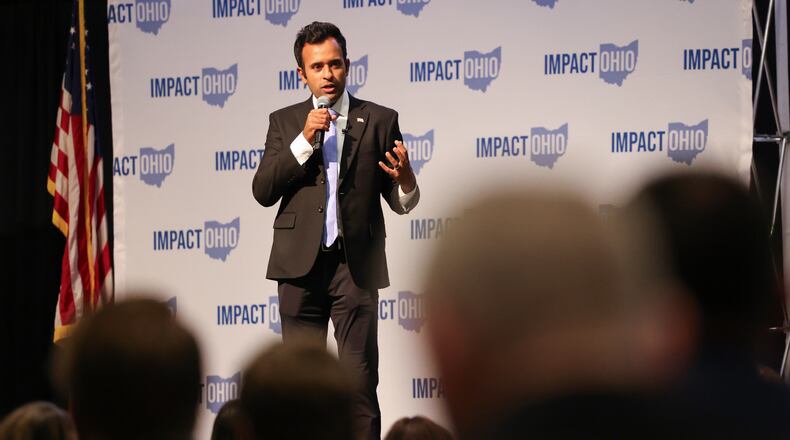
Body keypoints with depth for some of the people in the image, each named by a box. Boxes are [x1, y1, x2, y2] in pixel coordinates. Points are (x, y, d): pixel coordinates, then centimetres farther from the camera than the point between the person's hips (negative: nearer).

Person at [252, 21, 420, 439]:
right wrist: (305, 140, -12)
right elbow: (263, 191, -2)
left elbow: (399, 201, 6)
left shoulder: (379, 121, 6)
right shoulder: (285, 122, 9)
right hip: (301, 264, 2)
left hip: (355, 264, -2)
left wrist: (405, 181, -18)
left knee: (360, 383, -6)